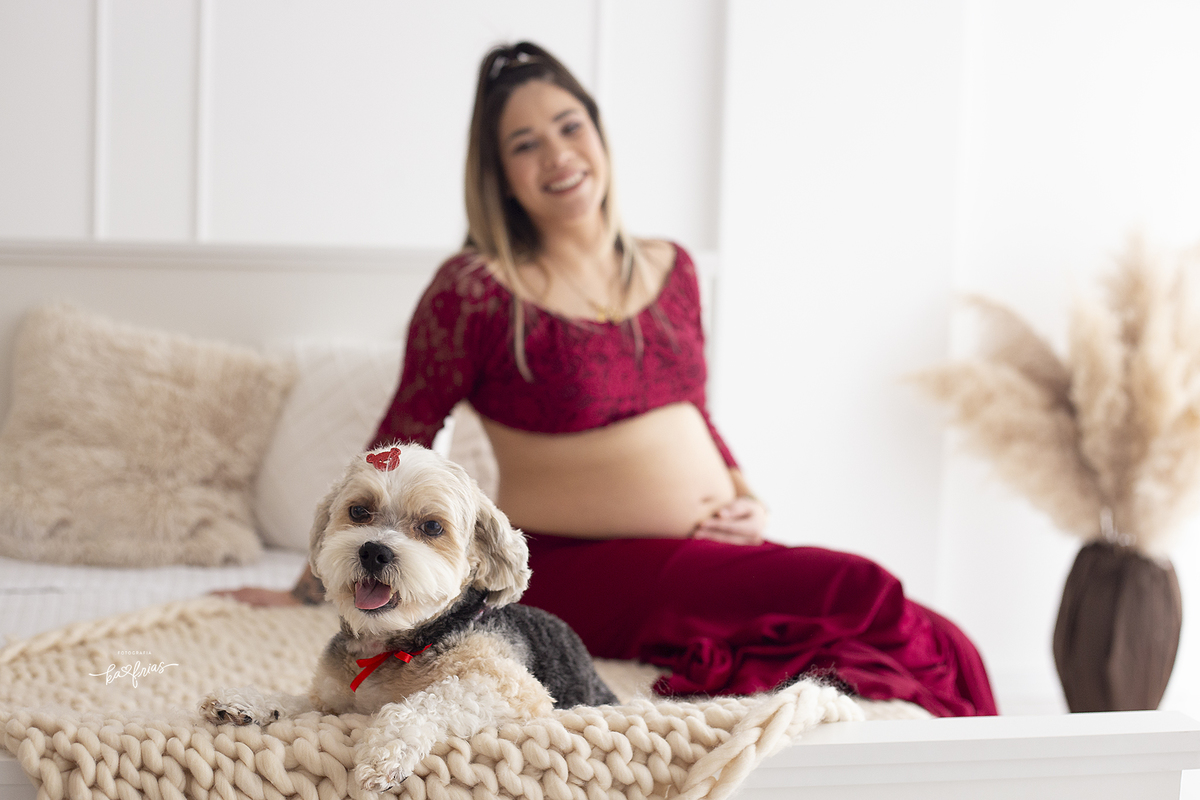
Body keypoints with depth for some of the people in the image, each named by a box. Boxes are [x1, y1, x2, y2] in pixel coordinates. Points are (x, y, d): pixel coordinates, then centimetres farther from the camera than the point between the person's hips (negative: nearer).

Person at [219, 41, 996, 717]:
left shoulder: (670, 268, 13)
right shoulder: (475, 290, -6)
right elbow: (393, 457, 2)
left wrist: (751, 501, 6)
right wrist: (311, 589, 5)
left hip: (712, 553, 6)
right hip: (582, 572, -6)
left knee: (933, 641, -19)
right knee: (862, 598, -26)